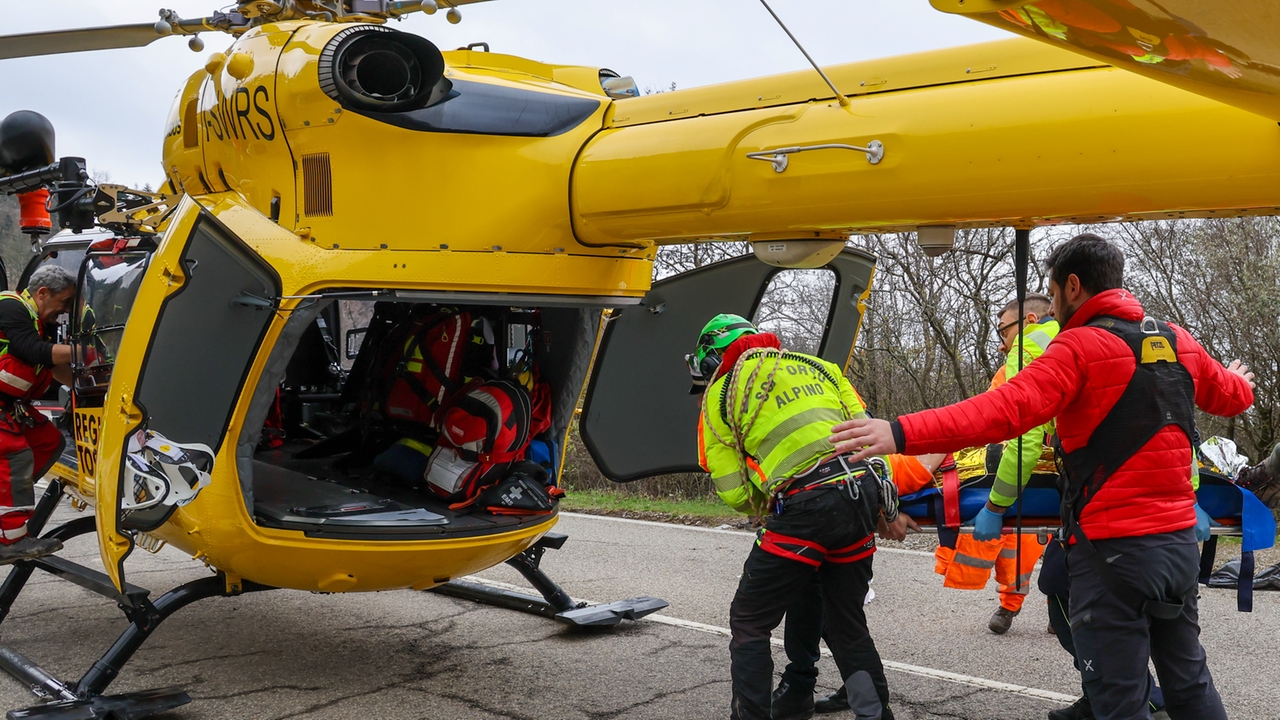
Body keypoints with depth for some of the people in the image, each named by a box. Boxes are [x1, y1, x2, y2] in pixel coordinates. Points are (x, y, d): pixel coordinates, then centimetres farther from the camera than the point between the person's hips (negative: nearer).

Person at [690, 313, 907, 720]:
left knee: (749, 623, 10)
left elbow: (735, 493, 5)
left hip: (803, 504, -5)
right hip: (862, 493, 6)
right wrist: (889, 507, 18)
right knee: (847, 624, 20)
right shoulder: (815, 365, 23)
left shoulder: (719, 395, 11)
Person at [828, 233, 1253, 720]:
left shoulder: (1080, 346, -13)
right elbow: (1233, 395, 26)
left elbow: (1007, 410, -28)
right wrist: (1240, 381, 52)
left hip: (1111, 547, -7)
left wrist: (903, 434, -36)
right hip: (1180, 539, 7)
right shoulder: (1179, 341, 8)